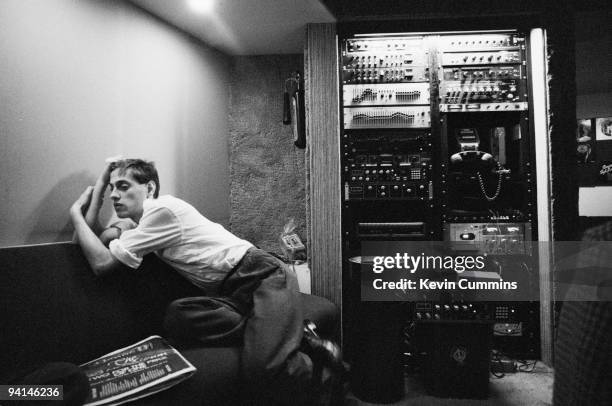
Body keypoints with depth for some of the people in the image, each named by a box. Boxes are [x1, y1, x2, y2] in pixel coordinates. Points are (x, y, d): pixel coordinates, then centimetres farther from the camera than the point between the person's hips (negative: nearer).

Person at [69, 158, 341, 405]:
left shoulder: (162, 208, -9)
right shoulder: (141, 221, 20)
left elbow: (102, 263, -9)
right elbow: (96, 238, 12)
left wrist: (75, 213, 4)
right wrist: (101, 182, 13)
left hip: (263, 276, -9)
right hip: (234, 292, 9)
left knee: (263, 368, -31)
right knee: (177, 316, -21)